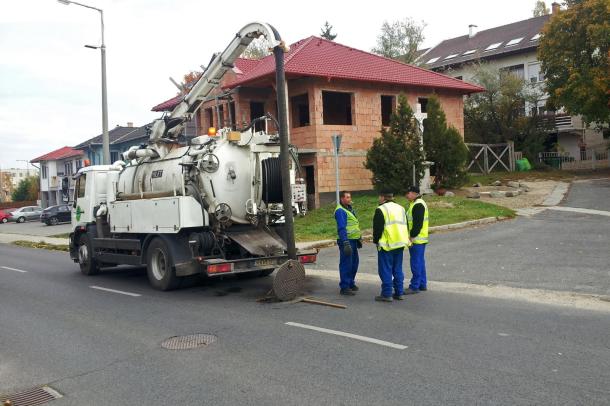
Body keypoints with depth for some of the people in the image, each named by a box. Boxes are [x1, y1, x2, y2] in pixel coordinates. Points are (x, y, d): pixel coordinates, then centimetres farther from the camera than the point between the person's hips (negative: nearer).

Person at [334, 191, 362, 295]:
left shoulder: (350, 209, 16)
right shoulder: (340, 211, -14)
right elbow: (341, 228, -21)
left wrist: (359, 238, 24)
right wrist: (346, 243, -26)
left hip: (353, 240, 10)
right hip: (346, 241, -10)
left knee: (354, 262, 17)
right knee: (346, 264, -6)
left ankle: (351, 283, 30)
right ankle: (344, 287, 0)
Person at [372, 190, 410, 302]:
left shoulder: (381, 210, -10)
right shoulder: (400, 208, 14)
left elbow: (377, 228, -13)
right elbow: (406, 226, 18)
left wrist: (376, 241, 1)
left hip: (386, 245, -7)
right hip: (400, 244, 7)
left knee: (385, 270, -1)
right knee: (398, 269, 14)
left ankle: (386, 294, 0)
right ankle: (399, 293, 17)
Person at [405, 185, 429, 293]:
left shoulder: (418, 205, -17)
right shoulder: (418, 203, 17)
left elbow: (417, 223, -23)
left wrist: (412, 236, -20)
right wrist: (412, 236, 20)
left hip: (416, 239, -11)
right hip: (420, 239, 11)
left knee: (416, 263, -6)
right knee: (420, 262, 15)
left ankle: (414, 286, -1)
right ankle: (422, 284, 22)